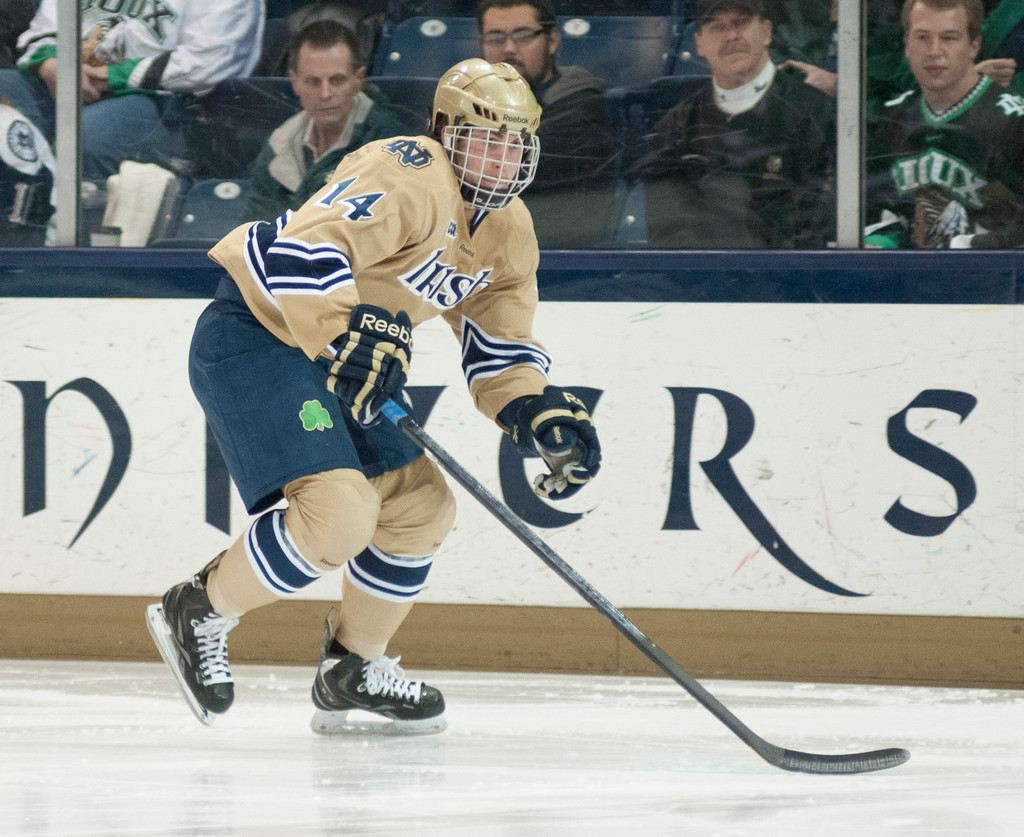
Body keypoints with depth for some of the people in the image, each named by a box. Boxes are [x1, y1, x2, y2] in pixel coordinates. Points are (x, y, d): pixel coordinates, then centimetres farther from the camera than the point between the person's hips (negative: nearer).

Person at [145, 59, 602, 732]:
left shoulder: (509, 234, 10)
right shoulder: (411, 176, -20)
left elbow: (501, 352, 14)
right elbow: (303, 247, -33)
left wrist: (544, 415, -4)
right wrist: (348, 336, -41)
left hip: (333, 354, 10)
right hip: (255, 335, -10)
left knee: (422, 506, 13)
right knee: (341, 513, -24)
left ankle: (353, 670, 30)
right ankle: (199, 613, -4)